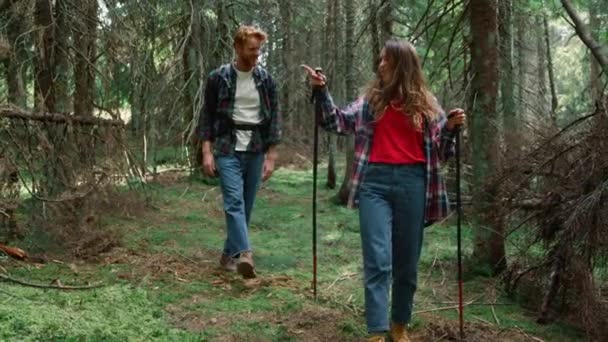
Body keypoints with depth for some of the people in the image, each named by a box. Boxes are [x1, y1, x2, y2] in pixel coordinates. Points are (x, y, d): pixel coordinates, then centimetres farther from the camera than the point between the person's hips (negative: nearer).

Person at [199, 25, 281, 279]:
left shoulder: (266, 80, 4)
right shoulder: (218, 77, -1)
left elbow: (273, 118, 5)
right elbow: (207, 115, 1)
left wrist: (271, 156, 0)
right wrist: (207, 151, -7)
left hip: (255, 151, 3)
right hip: (227, 149, -3)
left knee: (246, 205, 7)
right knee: (234, 202, -17)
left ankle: (230, 254, 20)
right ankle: (244, 254, -28)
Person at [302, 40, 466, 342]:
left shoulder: (426, 103, 10)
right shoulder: (371, 98, 11)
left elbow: (439, 151, 12)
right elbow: (339, 123, 8)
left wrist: (451, 127, -6)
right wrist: (321, 91, -1)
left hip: (412, 183, 1)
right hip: (375, 181, -1)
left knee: (407, 262, 9)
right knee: (378, 260, -10)